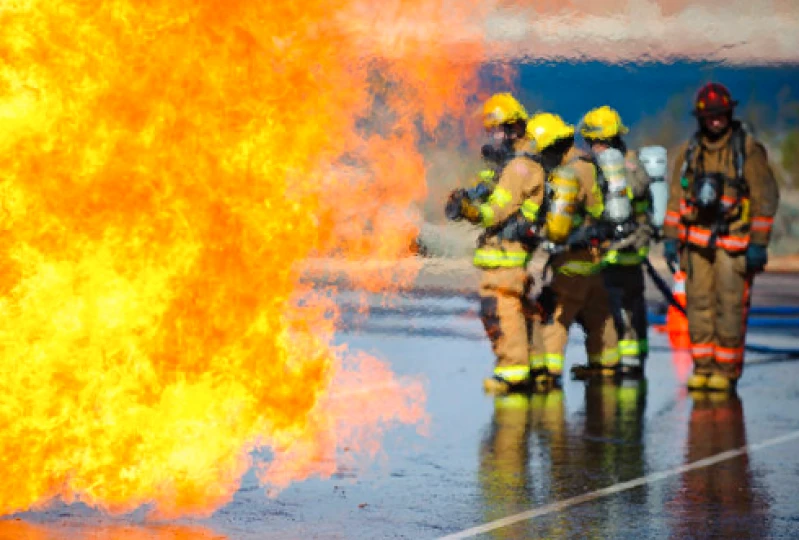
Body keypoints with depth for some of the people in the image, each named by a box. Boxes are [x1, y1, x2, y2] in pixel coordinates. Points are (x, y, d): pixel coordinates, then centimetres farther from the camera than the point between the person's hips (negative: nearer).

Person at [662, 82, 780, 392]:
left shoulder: (748, 150, -5)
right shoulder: (690, 151, 9)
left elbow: (765, 198, -5)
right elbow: (676, 196, 14)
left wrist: (759, 244, -9)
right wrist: (670, 237, 8)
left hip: (733, 241, -4)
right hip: (697, 239, 4)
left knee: (729, 305, -6)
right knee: (699, 304, 4)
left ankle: (726, 370, 2)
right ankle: (703, 367, 12)